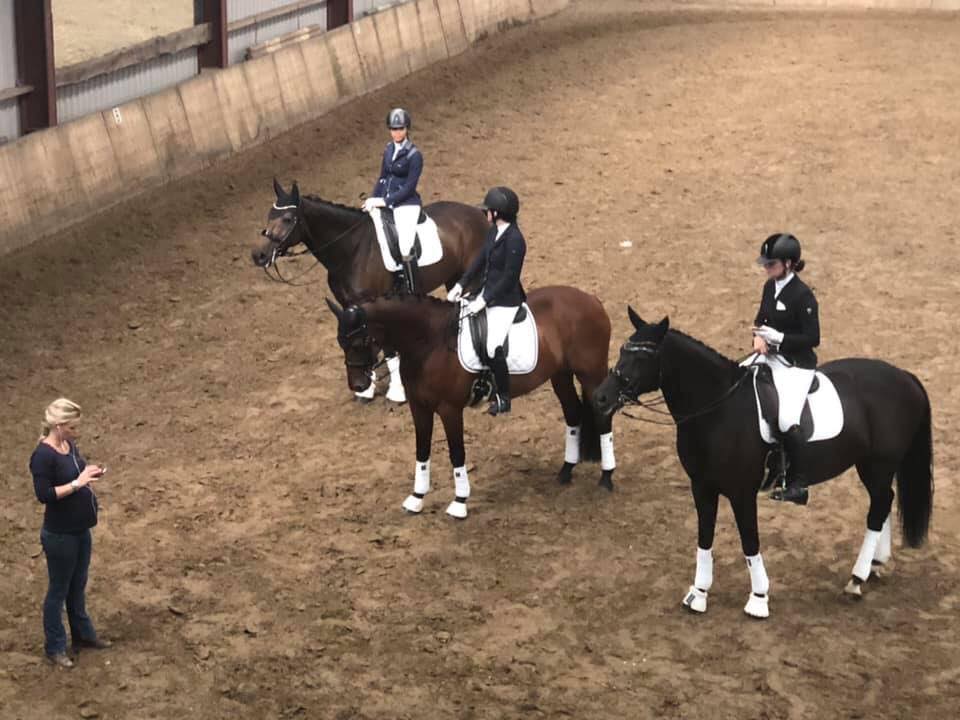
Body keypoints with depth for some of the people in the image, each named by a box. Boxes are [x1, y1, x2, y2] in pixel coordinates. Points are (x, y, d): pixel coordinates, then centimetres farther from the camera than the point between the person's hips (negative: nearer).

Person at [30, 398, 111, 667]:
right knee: (59, 590, 7)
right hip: (59, 535, -8)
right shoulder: (43, 455, -23)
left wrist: (90, 474, -3)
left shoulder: (70, 446, 2)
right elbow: (44, 494, -26)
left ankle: (82, 634, 39)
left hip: (81, 529, 8)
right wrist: (78, 483, -27)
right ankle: (54, 647, 21)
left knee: (78, 586, 23)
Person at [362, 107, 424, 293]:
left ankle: (413, 295, -14)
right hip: (385, 202, 8)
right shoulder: (389, 149, 9)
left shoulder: (414, 155, -11)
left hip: (406, 204, -8)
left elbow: (409, 188, -14)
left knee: (406, 249, -22)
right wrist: (373, 199, 4)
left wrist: (385, 201, -18)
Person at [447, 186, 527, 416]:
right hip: (488, 292, 10)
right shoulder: (494, 231, 3)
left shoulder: (514, 239, -24)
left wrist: (484, 301, -22)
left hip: (506, 300, -10)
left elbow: (509, 278, -23)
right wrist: (460, 285, 2)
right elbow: (480, 261, 10)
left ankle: (503, 397, 4)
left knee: (493, 347, -15)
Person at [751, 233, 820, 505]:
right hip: (771, 356, 9)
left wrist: (777, 337, -24)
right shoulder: (770, 286, 5)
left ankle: (798, 485, -13)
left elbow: (812, 338, -19)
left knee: (787, 419, -25)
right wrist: (759, 337, -3)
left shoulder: (802, 295, -19)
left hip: (797, 365, -9)